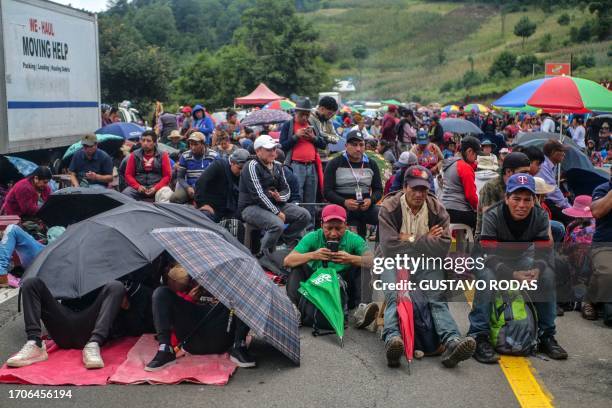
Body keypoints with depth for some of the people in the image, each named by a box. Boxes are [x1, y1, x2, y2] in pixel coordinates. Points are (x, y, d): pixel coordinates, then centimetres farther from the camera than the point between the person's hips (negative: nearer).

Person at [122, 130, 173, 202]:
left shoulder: (162, 155, 5)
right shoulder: (134, 155, 9)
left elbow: (167, 176, 3)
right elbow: (128, 175, 9)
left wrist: (155, 188, -12)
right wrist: (138, 186, -9)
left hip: (157, 187, -1)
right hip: (139, 187, 2)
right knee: (125, 194, -27)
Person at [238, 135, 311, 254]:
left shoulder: (277, 166, 11)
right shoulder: (252, 166, -13)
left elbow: (286, 189, 13)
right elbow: (258, 194, -21)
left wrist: (280, 197, -13)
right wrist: (277, 212, -22)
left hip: (273, 204, 8)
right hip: (251, 207, -8)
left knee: (305, 215, -7)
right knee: (277, 224, -34)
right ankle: (264, 256, -11)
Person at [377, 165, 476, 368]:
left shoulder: (437, 210, 4)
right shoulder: (389, 208, -4)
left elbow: (443, 247, -11)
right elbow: (390, 247, -17)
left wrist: (410, 240, -11)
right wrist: (425, 241, -10)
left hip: (426, 264, 2)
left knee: (438, 299, -23)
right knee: (395, 298, -30)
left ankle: (452, 342, -42)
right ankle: (392, 340, -51)